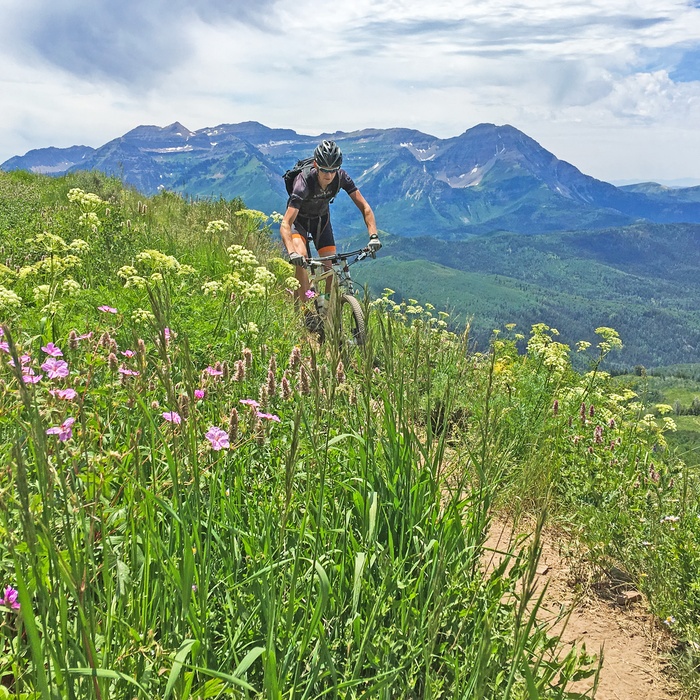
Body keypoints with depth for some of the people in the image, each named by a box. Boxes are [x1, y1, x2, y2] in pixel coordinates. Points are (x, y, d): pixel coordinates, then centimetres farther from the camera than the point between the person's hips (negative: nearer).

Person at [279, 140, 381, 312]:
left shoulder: (341, 178, -27)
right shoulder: (304, 182, -38)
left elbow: (365, 207, -22)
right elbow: (285, 225, -44)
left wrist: (373, 236, -38)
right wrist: (291, 253, -60)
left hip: (321, 218, 4)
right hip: (299, 219, -4)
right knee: (301, 259, -29)